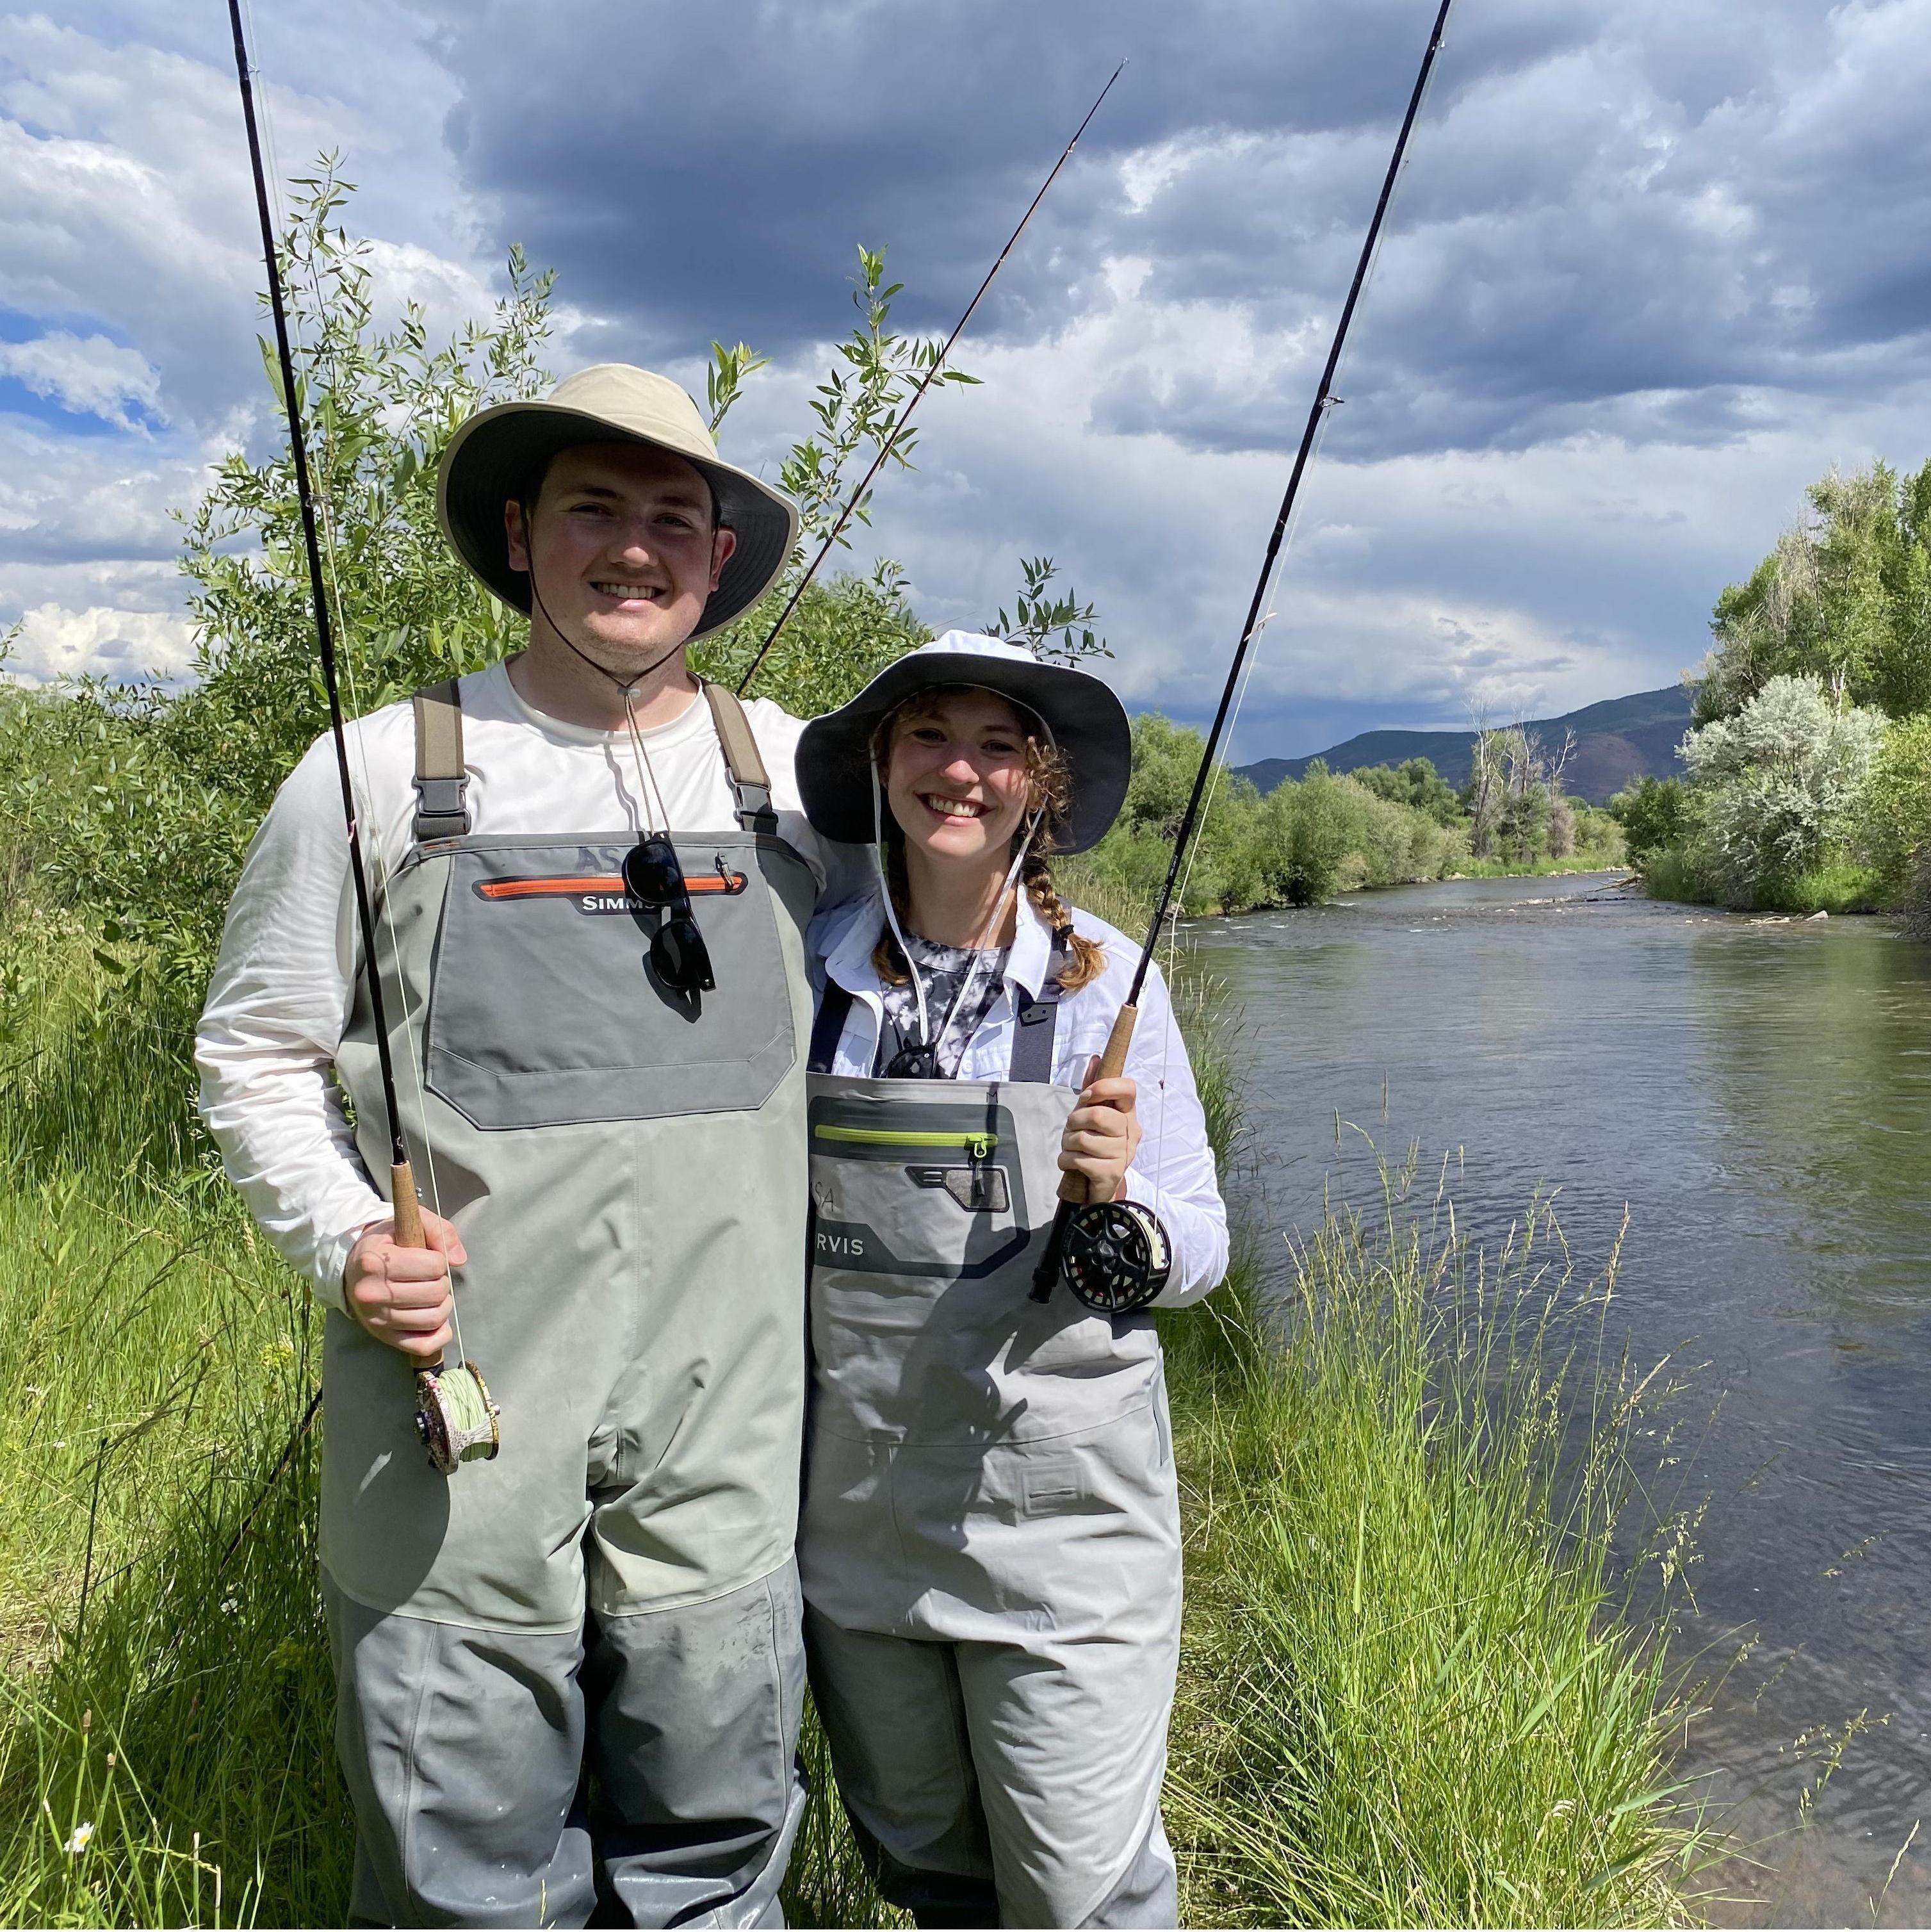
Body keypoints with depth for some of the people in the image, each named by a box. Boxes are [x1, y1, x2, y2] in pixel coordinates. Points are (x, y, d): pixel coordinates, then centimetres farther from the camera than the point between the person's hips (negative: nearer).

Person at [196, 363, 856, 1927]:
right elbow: (255, 1052, 5)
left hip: (723, 1432, 2)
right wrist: (346, 1246, -10)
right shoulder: (388, 772, 0)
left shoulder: (794, 774, 6)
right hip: (459, 1413, -1)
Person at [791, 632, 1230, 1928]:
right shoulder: (813, 965, -2)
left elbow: (1200, 1253, -3)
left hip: (1058, 1514, -2)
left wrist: (1118, 1198, -22)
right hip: (856, 1508, 3)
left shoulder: (1105, 980, -7)